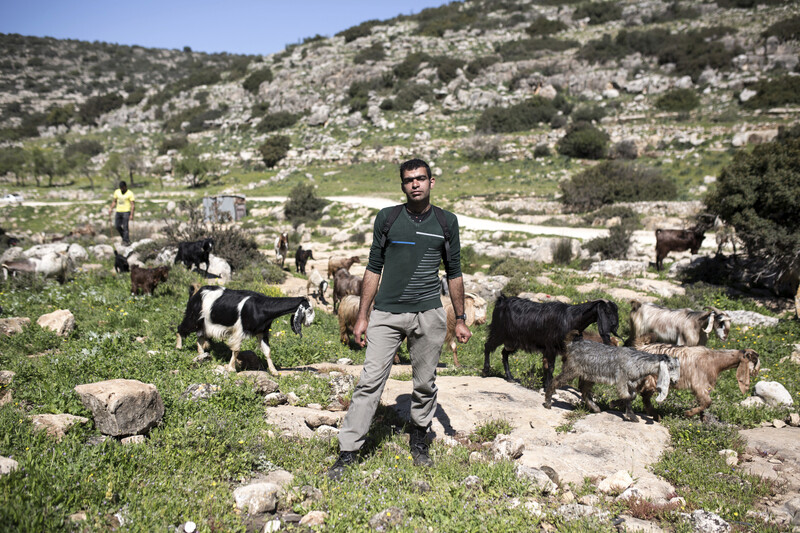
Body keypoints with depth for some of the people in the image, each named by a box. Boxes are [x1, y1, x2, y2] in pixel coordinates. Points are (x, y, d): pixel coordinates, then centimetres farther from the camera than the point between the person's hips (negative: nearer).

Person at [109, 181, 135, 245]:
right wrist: (111, 208, 5)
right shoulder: (116, 192, 8)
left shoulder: (130, 193, -7)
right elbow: (114, 201, 18)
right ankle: (124, 237, 22)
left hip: (126, 211, -5)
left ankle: (126, 241, -4)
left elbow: (132, 205, -10)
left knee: (125, 226, -10)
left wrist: (131, 214, -16)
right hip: (118, 211, 5)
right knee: (117, 226, 3)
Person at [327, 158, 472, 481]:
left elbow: (454, 273, 12)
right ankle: (348, 452, 2)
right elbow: (373, 268, 7)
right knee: (370, 381, -5)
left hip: (428, 315, 1)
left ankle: (419, 441, 30)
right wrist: (362, 316, 4)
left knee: (425, 384, 9)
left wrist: (460, 319, 11)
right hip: (387, 313, 0)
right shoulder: (387, 218, 5)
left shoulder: (447, 222, 6)